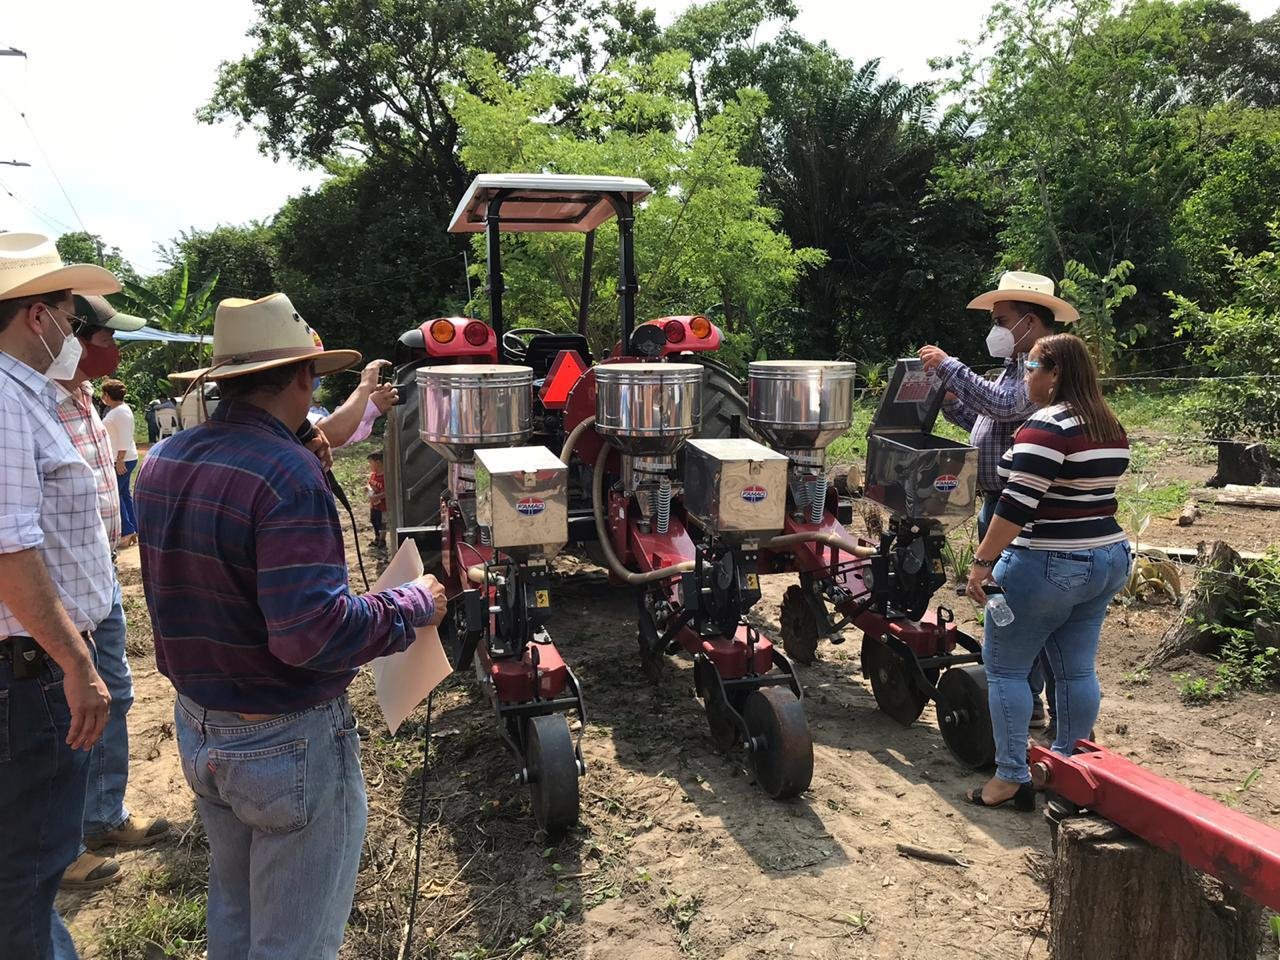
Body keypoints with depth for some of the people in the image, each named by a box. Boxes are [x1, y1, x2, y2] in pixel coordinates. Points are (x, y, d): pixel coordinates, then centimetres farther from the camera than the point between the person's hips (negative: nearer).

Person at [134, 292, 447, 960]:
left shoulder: (159, 463, 0)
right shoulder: (286, 473, -25)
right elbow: (312, 632, -31)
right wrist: (413, 606, -16)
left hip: (196, 729, 8)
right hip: (288, 743, -8)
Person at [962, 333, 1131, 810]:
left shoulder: (1047, 427, -18)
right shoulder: (1111, 428, 10)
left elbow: (1017, 503, -23)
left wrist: (982, 561, -20)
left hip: (1047, 568, -9)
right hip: (1109, 559, 9)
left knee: (1005, 668, 2)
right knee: (1077, 670, 15)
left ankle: (1012, 778, 7)